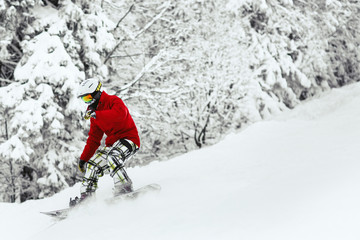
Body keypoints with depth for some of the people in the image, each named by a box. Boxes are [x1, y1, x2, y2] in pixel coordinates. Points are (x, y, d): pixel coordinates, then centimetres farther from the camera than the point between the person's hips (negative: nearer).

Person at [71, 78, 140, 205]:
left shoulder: (113, 100, -10)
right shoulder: (94, 111, 14)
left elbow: (120, 114, -35)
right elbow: (94, 138, 20)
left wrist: (96, 114, -36)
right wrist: (83, 158, 15)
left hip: (128, 139, -9)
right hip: (112, 143, 9)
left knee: (112, 158, -34)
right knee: (92, 165, 0)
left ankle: (125, 189, -35)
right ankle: (85, 197, 2)